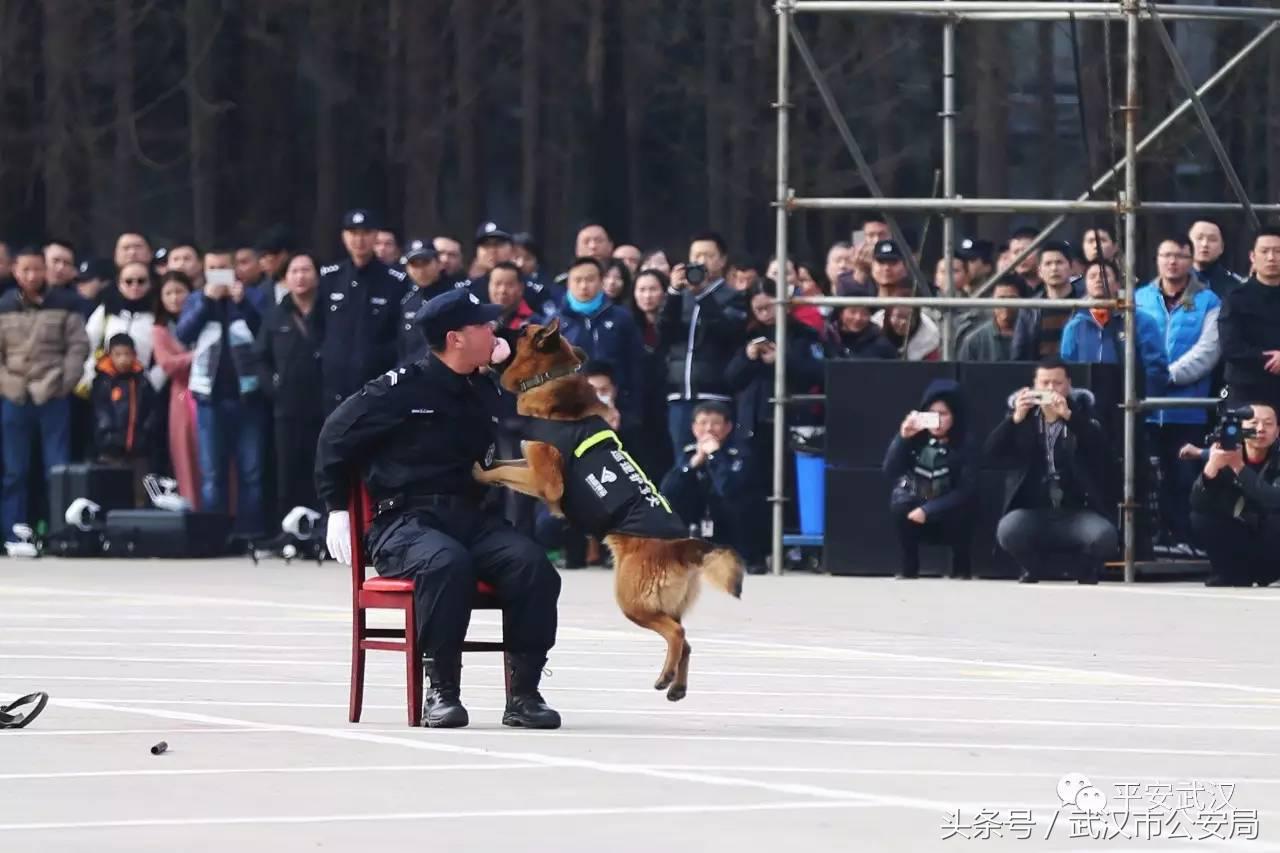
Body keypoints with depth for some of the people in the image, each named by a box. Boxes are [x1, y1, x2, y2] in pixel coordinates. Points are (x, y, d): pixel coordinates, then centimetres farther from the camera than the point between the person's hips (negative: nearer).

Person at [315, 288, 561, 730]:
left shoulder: (486, 392, 15)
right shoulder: (403, 388, -5)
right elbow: (337, 434, 3)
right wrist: (337, 508, 3)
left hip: (470, 518, 6)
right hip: (403, 523, -6)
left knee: (531, 564, -24)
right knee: (447, 563, -39)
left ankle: (523, 693, -19)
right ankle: (442, 692, -28)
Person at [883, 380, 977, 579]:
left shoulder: (964, 444, -16)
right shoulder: (917, 437, -12)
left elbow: (967, 491, -21)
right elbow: (889, 471, -20)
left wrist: (928, 510, -29)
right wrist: (902, 438, -33)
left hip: (950, 509, -1)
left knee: (962, 512, -33)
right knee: (900, 504, -30)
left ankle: (961, 567, -6)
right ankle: (909, 567, -11)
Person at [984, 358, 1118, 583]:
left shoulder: (1081, 416, 6)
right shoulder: (1022, 415, 8)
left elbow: (1101, 449, -14)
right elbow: (992, 453, -3)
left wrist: (1068, 415, -26)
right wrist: (1015, 419, -17)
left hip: (1077, 513, -1)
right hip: (1032, 512, 1)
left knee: (1105, 536, -31)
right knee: (1007, 531, -32)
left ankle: (1088, 572, 6)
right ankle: (1033, 568, 4)